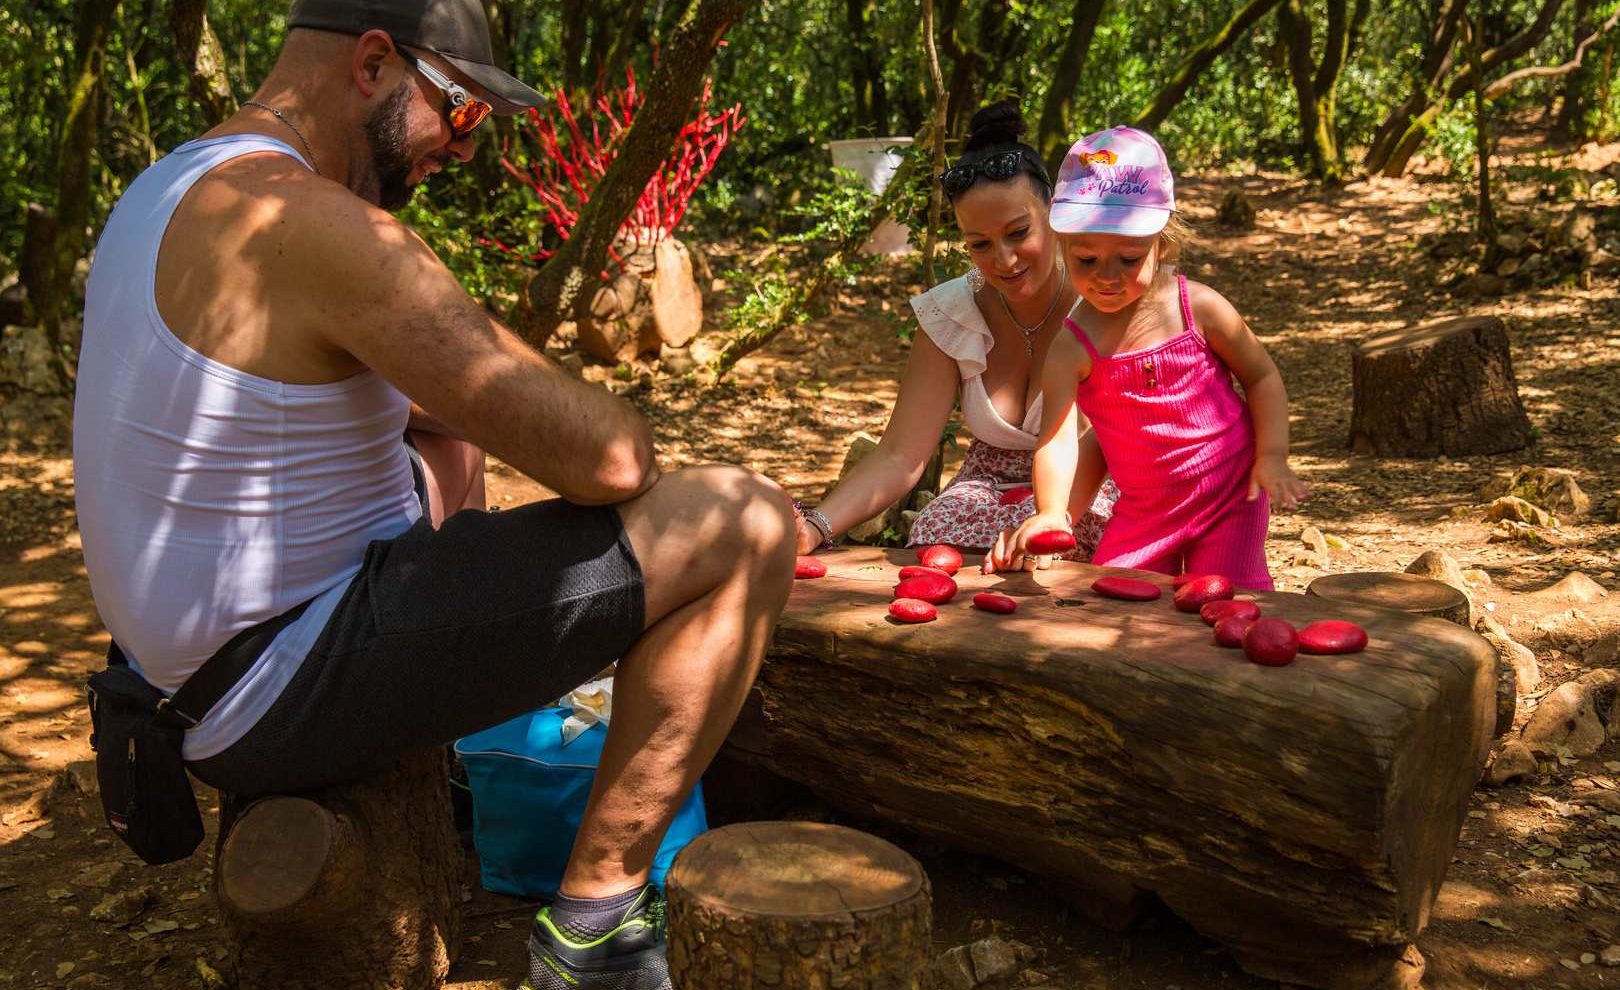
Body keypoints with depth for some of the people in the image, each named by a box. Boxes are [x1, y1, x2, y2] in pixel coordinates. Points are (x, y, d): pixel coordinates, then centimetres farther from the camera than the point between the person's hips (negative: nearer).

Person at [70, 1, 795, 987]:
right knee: (748, 521, -14)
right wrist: (627, 431, -1)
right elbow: (606, 457, -23)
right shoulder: (318, 224, -22)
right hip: (289, 699, -10)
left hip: (194, 675, 10)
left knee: (447, 443, 34)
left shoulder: (169, 192, 10)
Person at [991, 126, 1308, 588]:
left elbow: (1262, 376, 2)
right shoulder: (1070, 347, -15)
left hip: (1231, 496, -1)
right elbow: (1057, 437, -26)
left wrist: (1272, 458, -10)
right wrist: (1050, 511, -43)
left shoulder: (1198, 307, -12)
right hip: (1145, 509, 1)